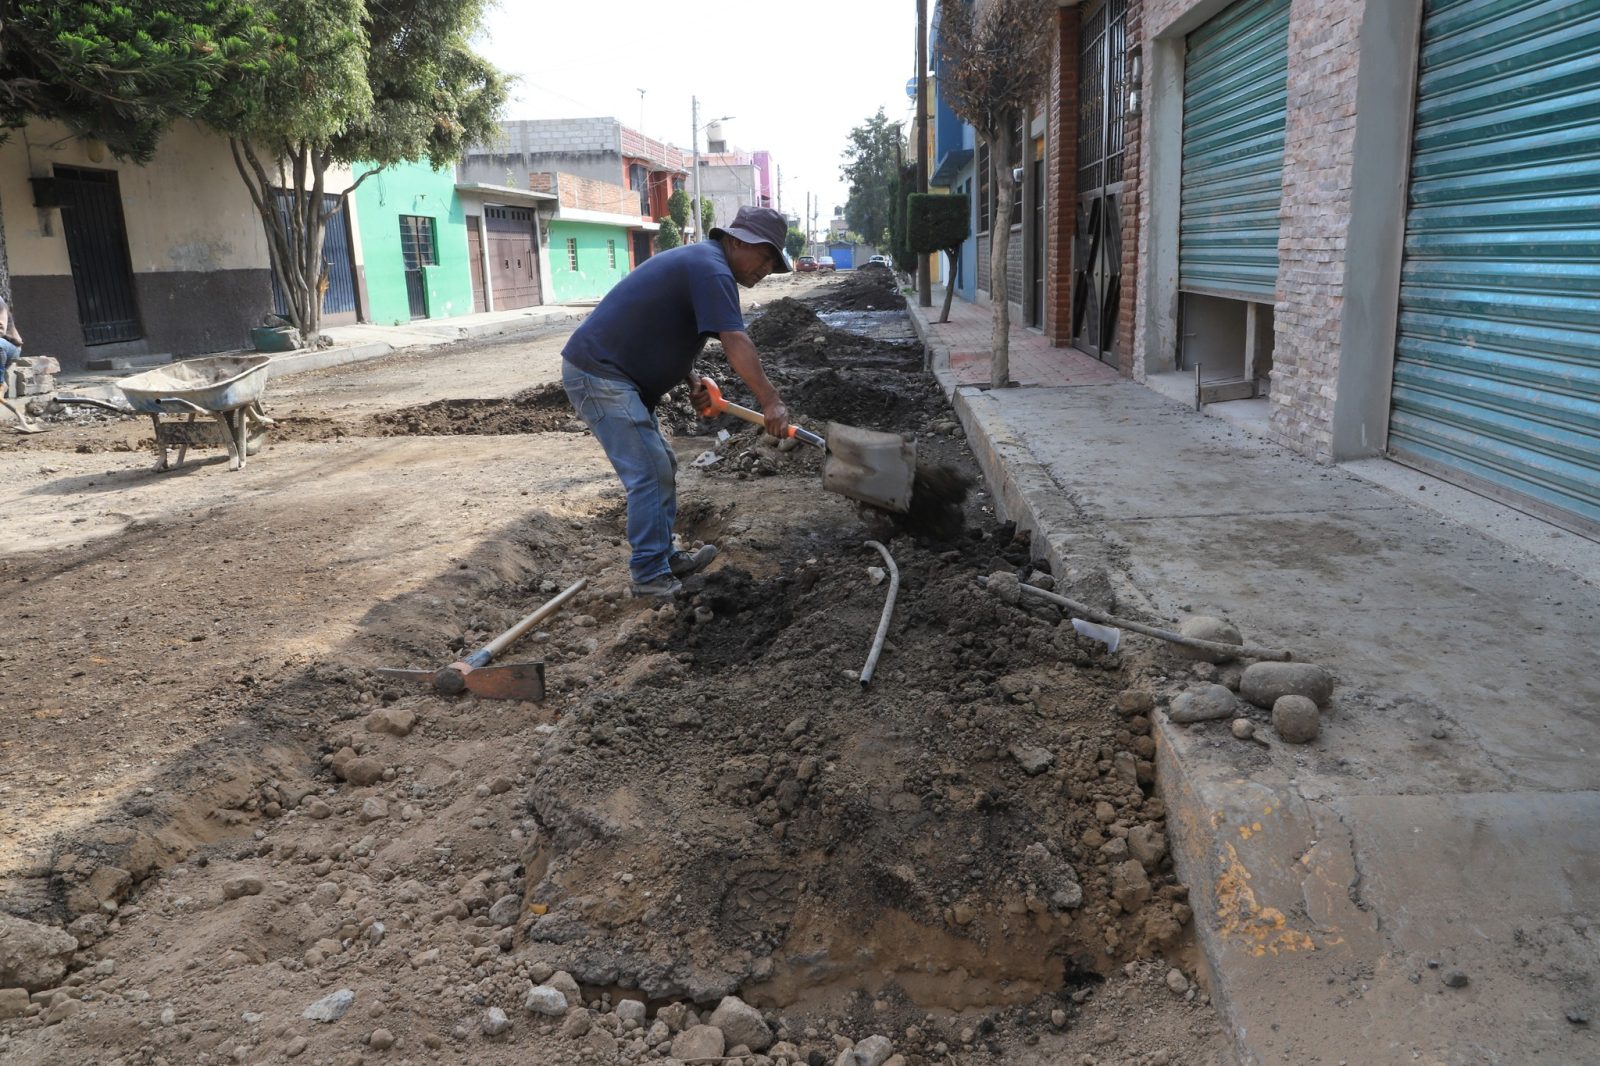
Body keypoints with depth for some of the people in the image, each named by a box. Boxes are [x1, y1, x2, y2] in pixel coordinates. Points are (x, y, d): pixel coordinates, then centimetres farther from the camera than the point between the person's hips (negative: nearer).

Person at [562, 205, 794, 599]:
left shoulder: (698, 261, 18)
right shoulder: (712, 270, -16)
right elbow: (736, 341, -27)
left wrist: (691, 381, 5)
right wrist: (771, 402, -31)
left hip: (615, 374, 11)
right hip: (599, 376, -11)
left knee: (660, 467, 15)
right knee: (649, 474, -10)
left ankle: (663, 557, 23)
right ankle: (650, 576, -4)